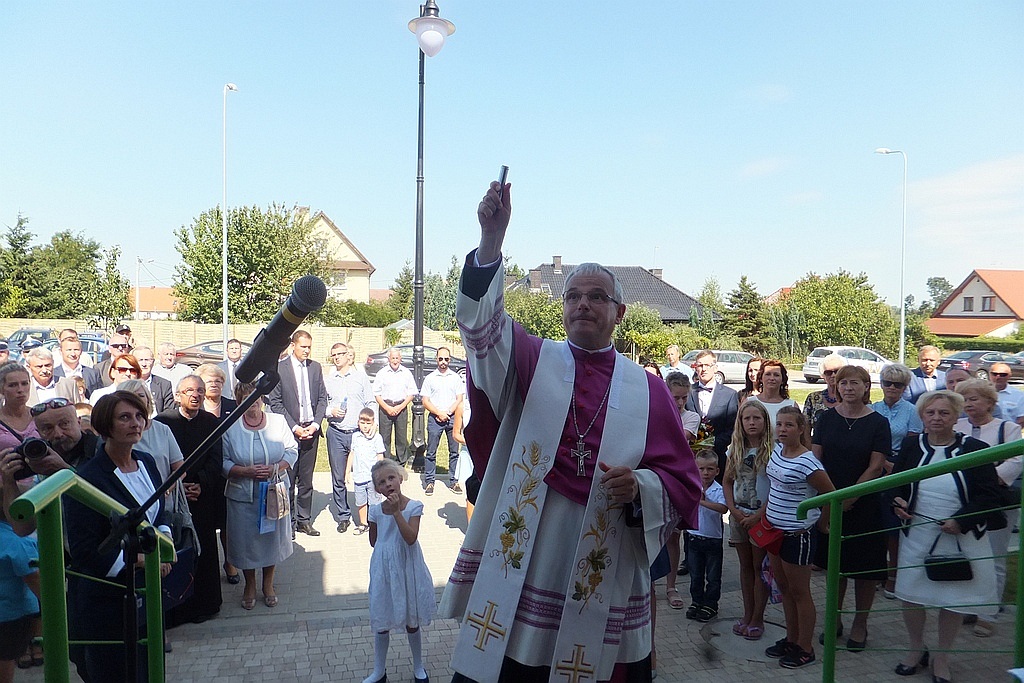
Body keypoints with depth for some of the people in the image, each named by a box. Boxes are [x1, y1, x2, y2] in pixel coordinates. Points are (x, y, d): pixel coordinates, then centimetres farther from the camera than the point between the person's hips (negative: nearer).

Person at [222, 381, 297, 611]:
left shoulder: (278, 421, -1)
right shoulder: (229, 427, -4)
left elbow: (292, 450, 1)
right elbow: (222, 462, -5)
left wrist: (276, 467, -16)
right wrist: (246, 471, -19)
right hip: (242, 495, -1)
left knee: (272, 536, 11)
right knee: (245, 540, 8)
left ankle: (268, 583, 31)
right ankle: (250, 585, 30)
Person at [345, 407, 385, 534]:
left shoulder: (376, 437, -5)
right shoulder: (355, 437, 5)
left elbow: (380, 457, -2)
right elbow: (351, 454, 13)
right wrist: (348, 471, 15)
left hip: (373, 477, -4)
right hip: (358, 476, 4)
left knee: (374, 502, 3)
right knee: (360, 502, 13)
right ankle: (363, 524, 27)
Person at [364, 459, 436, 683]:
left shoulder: (413, 506, -13)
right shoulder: (376, 510, -5)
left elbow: (411, 538, -25)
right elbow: (373, 541, 10)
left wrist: (396, 511, -28)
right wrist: (389, 548, -2)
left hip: (408, 568, -2)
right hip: (383, 569, 2)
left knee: (412, 622, 13)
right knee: (381, 622, 12)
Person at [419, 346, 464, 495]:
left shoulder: (456, 378, 10)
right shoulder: (430, 378, 7)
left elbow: (459, 399, 5)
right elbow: (425, 401, 3)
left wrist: (448, 413, -8)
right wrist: (439, 413, -9)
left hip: (452, 417, 1)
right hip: (434, 418, -1)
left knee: (454, 451, 3)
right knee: (431, 452, -1)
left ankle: (453, 481, 11)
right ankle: (429, 481, 6)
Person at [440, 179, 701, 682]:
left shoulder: (647, 390, 4)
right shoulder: (531, 361, 3)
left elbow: (682, 482, 6)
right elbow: (482, 322, -16)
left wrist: (640, 486, -16)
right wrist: (491, 241, -30)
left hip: (605, 574, 1)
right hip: (518, 563, 0)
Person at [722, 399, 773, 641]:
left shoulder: (772, 450, -11)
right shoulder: (735, 449, 3)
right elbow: (727, 482, 9)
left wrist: (759, 515, -16)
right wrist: (734, 510, -3)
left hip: (762, 516, -4)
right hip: (739, 515, 5)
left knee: (759, 567, 4)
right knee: (745, 566, 13)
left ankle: (757, 619, 15)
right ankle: (747, 615, 24)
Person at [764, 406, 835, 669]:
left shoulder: (807, 462, -23)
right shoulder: (777, 451, 1)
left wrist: (822, 522, -2)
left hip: (797, 535, -8)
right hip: (776, 529, 8)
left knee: (799, 592, 6)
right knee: (784, 588, 18)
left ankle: (805, 648, 20)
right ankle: (791, 639, 32)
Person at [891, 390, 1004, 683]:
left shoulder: (974, 449, -10)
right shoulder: (911, 446, -1)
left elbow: (991, 496, -10)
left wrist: (961, 521, -21)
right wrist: (897, 501, -9)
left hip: (961, 538, -2)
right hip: (916, 535, 3)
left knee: (954, 598, 9)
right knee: (910, 594, 10)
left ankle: (941, 657, 30)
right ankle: (916, 649, 33)